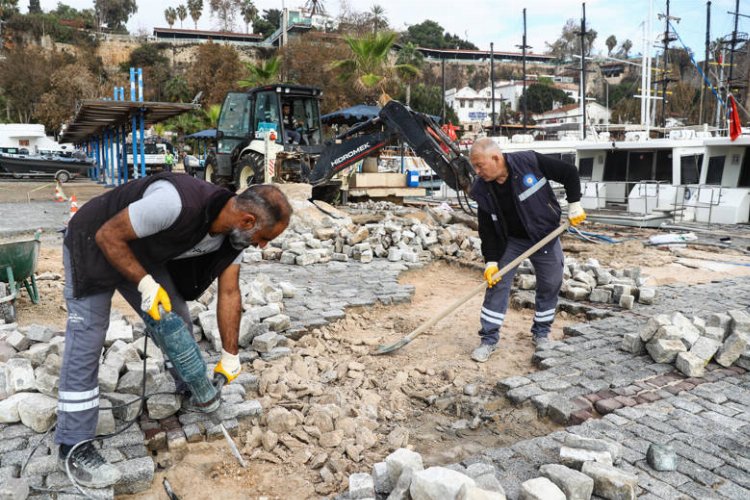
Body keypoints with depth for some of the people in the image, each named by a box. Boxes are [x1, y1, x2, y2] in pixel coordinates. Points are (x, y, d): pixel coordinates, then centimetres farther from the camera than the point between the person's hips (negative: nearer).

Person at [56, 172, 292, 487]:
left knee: (176, 320, 8)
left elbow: (229, 293, -7)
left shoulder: (233, 233, -16)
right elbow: (107, 236, -29)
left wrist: (231, 356, -4)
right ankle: (73, 447, 5)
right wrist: (146, 285, -29)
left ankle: (193, 392, 30)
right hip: (95, 246, -7)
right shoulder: (176, 202, -42)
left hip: (144, 255, 7)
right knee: (86, 345, -6)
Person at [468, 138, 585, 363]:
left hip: (545, 236, -1)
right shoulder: (481, 189, -15)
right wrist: (491, 261, -14)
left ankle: (541, 333, 28)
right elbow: (487, 229, -9)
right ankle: (489, 339, 5)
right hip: (510, 241, 1)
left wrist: (574, 205, -14)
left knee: (550, 285, 8)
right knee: (497, 284, -5)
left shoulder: (530, 162, -23)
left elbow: (570, 173, -11)